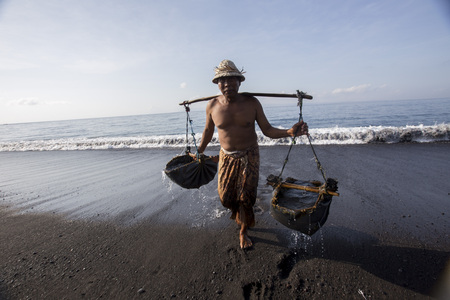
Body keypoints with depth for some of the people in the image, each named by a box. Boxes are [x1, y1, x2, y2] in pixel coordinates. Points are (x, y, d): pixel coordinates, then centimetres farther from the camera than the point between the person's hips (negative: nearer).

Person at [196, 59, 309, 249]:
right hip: (227, 157, 2)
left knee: (245, 197, 3)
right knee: (225, 197, 6)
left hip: (249, 157, -1)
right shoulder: (212, 106, -7)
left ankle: (243, 232, 29)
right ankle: (239, 215, 43)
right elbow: (208, 130, 9)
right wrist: (200, 152, 17)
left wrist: (289, 132, -25)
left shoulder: (252, 103, -11)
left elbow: (267, 130, -7)